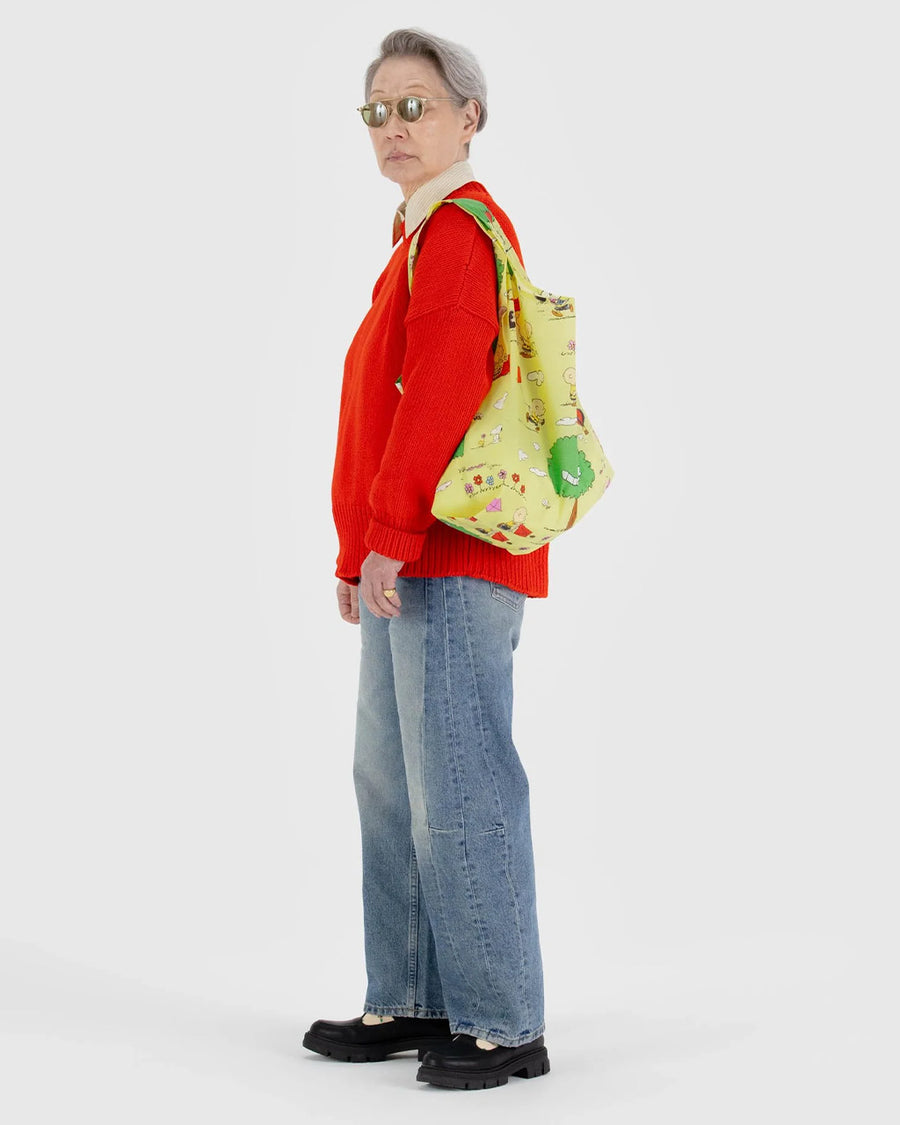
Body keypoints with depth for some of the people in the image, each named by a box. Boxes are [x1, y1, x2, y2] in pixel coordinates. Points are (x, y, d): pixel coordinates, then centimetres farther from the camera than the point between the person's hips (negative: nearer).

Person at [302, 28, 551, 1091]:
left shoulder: (456, 228, -10)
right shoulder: (424, 235, 21)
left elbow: (439, 396, -19)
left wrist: (390, 536, -21)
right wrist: (360, 553, 21)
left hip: (454, 557, -11)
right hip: (411, 561, 11)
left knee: (459, 790, -7)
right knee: (390, 784, 14)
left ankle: (503, 1024, 1)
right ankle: (413, 1002, 22)